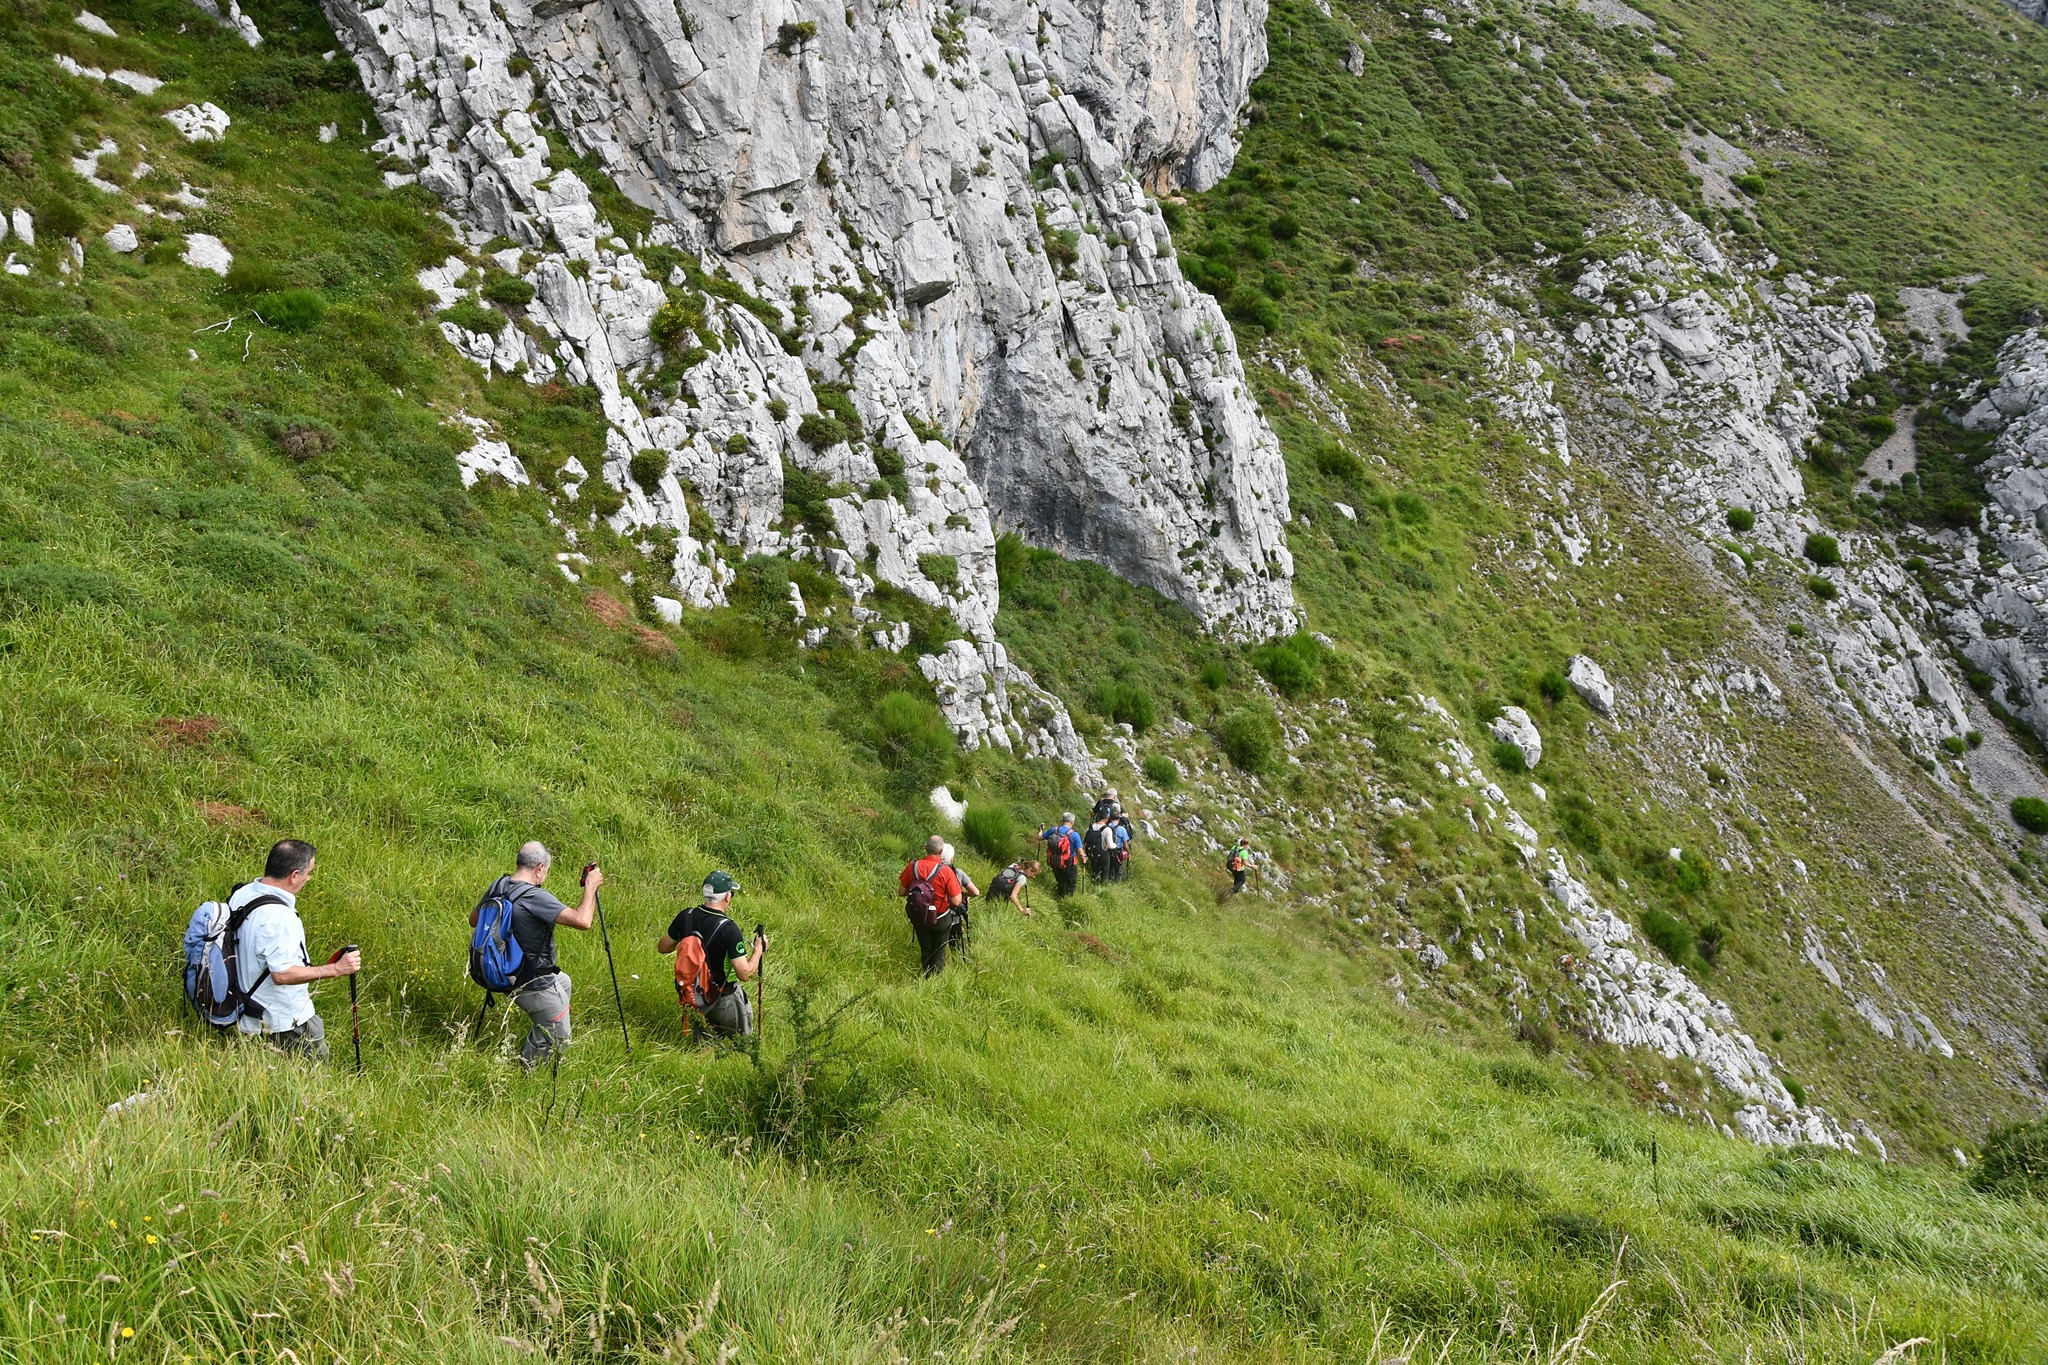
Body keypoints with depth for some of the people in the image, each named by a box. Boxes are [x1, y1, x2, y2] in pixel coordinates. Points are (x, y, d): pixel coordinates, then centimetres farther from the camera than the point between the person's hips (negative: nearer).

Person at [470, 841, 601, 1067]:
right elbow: (583, 921, -35)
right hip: (535, 986, -9)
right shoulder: (535, 898, -29)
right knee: (558, 1039, 12)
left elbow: (474, 920, 13)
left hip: (510, 977, 9)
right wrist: (590, 886, -22)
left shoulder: (497, 887, -4)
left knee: (564, 982, 36)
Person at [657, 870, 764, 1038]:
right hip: (723, 998, -5)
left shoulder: (686, 917, -11)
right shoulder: (729, 929, -27)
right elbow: (745, 974, -26)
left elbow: (662, 947, 4)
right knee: (742, 1041, 16)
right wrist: (759, 948, -11)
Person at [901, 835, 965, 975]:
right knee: (939, 953, 16)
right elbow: (956, 902, -22)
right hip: (940, 920, -3)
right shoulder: (946, 871, -24)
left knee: (925, 952, 23)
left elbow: (902, 892, -3)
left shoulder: (913, 866, -14)